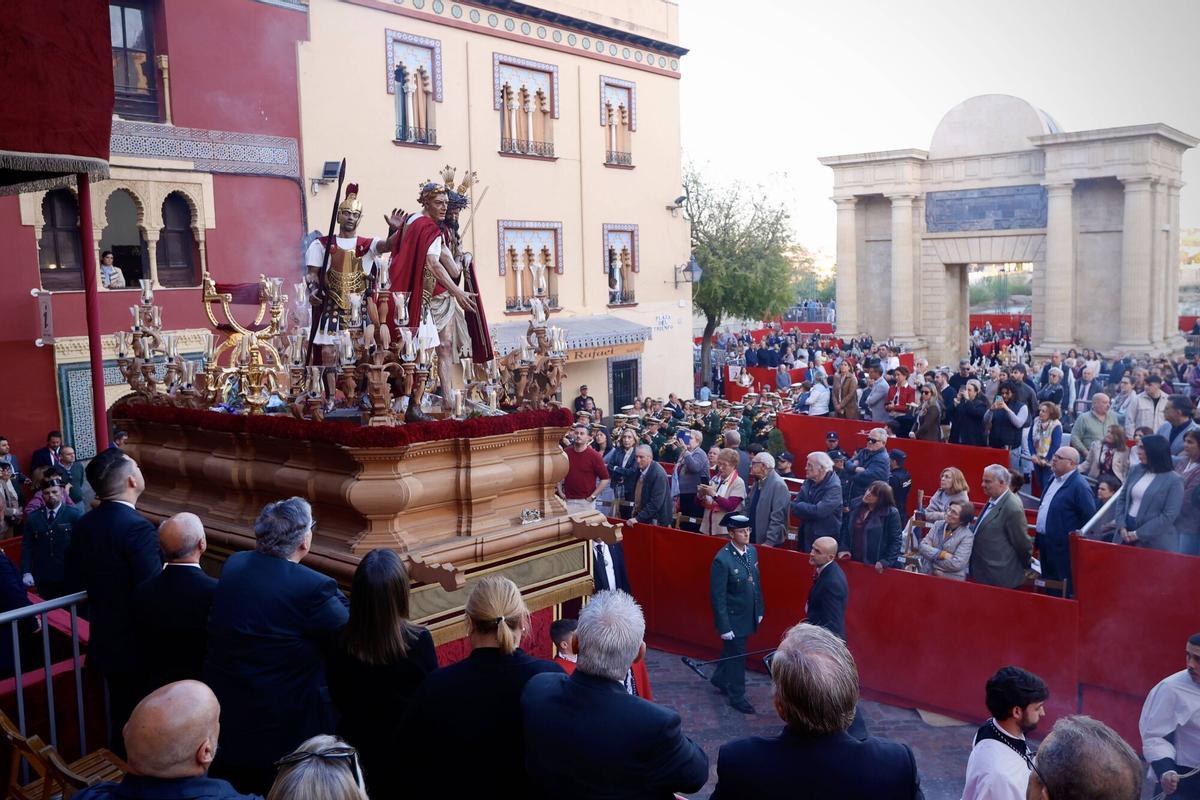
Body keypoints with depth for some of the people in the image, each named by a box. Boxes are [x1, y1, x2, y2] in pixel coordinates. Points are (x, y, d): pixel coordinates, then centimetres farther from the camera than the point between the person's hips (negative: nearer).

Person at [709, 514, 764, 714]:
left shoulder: (752, 551, -3)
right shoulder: (722, 559, -25)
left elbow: (757, 582, 8)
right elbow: (718, 596, -21)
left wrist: (759, 610, 12)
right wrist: (724, 627, -19)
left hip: (749, 615, 7)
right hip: (733, 617, -7)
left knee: (731, 650, 24)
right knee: (737, 655, 7)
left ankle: (720, 679, 47)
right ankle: (737, 696, 26)